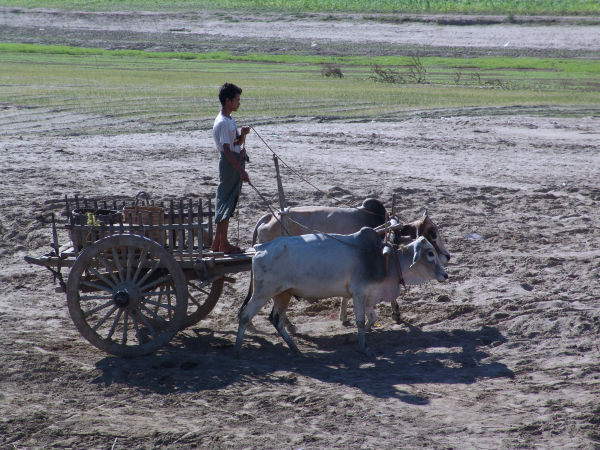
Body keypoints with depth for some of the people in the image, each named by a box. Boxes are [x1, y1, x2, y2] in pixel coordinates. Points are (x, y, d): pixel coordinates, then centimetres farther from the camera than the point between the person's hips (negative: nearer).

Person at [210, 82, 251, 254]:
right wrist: (241, 171, -27)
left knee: (227, 202, 13)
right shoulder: (223, 123, -17)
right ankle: (223, 244, 0)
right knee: (226, 202, -5)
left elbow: (237, 143, 21)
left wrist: (242, 134, -2)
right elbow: (227, 150, -23)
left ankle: (217, 242, 18)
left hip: (236, 161, 10)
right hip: (229, 163, -10)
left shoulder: (229, 120, 13)